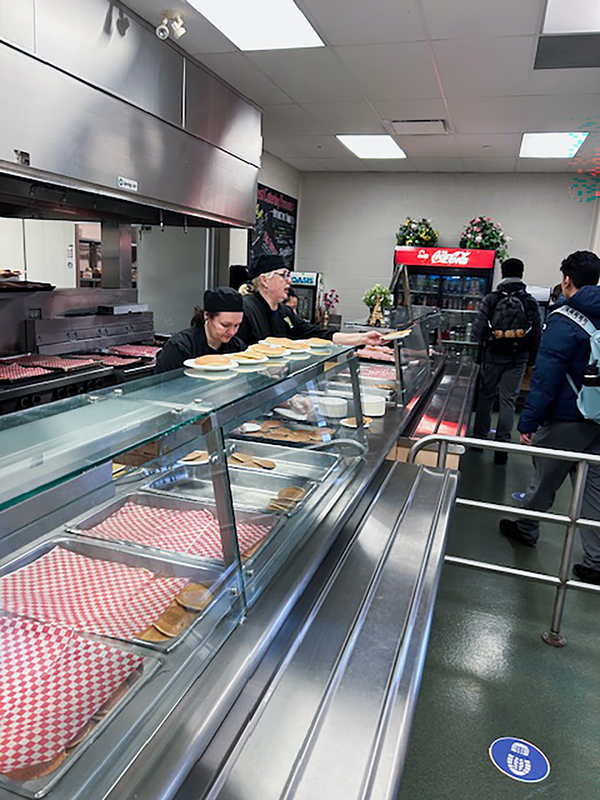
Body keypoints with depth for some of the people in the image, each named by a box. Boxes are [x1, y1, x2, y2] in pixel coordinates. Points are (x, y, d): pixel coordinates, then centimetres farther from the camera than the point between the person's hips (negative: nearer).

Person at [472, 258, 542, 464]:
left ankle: (479, 437, 24)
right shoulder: (531, 303, -2)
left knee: (486, 396, 14)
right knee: (508, 401, 4)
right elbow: (537, 336, 0)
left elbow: (477, 331, -11)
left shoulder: (490, 299, -7)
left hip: (492, 357, 0)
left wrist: (486, 342, 8)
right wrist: (531, 360, 11)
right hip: (517, 360, 1)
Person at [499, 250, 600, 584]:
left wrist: (528, 421, -13)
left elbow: (546, 378, -19)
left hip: (567, 419, -6)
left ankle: (526, 529, 36)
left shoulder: (564, 322, -16)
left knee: (545, 479, 13)